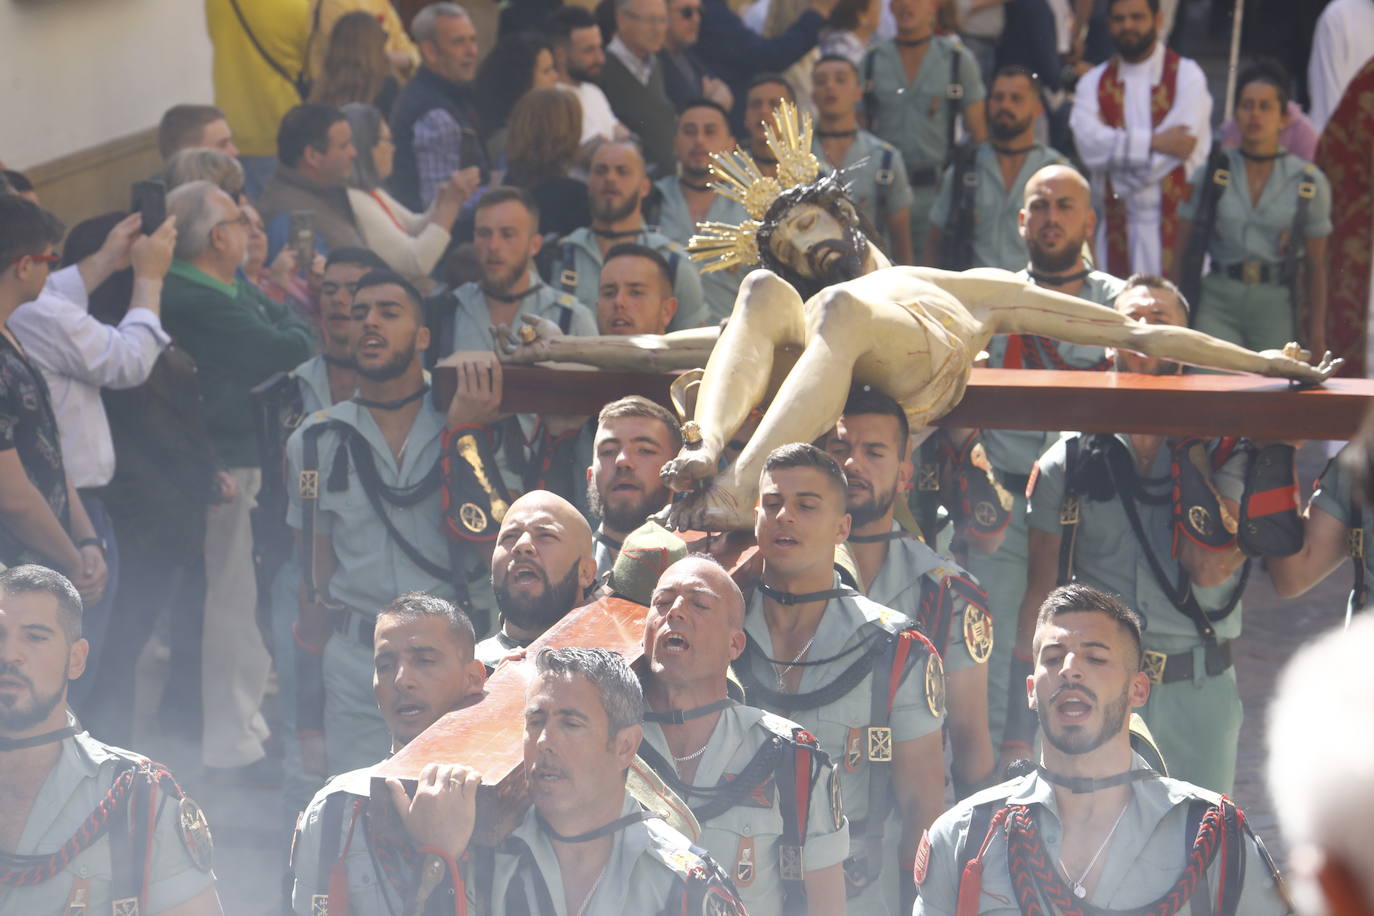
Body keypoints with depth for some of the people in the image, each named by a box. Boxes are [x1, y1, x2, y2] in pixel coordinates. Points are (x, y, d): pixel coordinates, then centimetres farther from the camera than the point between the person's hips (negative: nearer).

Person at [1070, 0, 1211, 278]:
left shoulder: (1186, 75, 1)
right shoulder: (1094, 82, 10)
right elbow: (1088, 141, -8)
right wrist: (1154, 141, -16)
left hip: (1176, 222, -3)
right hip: (1117, 224, 3)